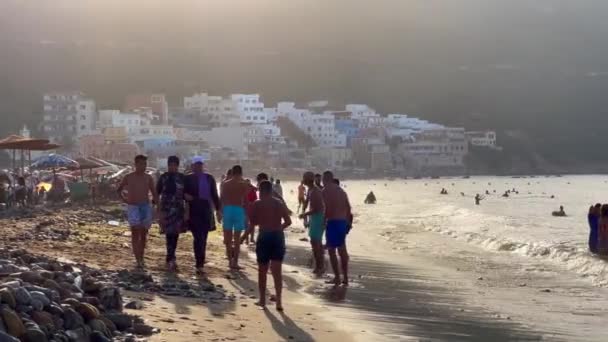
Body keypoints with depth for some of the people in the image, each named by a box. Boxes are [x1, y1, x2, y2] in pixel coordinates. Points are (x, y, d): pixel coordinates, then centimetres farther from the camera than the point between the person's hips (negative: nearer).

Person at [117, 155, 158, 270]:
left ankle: (141, 258, 19)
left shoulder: (148, 178, 5)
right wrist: (124, 199, 2)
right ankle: (138, 260, -17)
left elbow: (154, 193, 6)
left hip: (146, 207, 2)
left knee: (143, 234, 7)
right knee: (135, 232, -11)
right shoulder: (128, 177, 3)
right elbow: (119, 189, 17)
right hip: (133, 207, -2)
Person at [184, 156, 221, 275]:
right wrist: (186, 196, -17)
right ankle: (199, 265, -12)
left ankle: (200, 264, 16)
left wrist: (218, 210, 8)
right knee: (199, 238, -12)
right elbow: (184, 193, 6)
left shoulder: (209, 178, 9)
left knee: (203, 238, 7)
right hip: (194, 212, -3)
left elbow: (214, 195, 11)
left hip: (206, 211, 3)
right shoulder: (188, 178, 1)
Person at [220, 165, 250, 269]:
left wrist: (221, 212, 14)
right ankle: (234, 262, -1)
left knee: (228, 238, 11)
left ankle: (230, 260, 14)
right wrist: (247, 214, 3)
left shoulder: (225, 184, 8)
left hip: (227, 209, 3)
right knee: (237, 238, 2)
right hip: (239, 210, -2)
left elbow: (221, 199, 7)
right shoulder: (244, 184, -1)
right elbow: (246, 201, -4)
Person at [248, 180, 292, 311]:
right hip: (278, 237, 3)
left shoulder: (257, 204, -4)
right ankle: (278, 299, -13)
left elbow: (253, 223, -6)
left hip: (264, 237, -2)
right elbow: (288, 221, 6)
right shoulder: (280, 203, 7)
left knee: (262, 270, 11)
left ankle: (262, 299, 18)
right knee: (277, 270, 1)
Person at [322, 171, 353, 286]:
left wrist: (324, 222, -10)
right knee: (342, 250, 16)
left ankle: (337, 278, 0)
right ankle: (345, 277, 21)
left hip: (333, 222, -8)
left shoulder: (326, 191, -10)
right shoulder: (341, 190, 14)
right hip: (343, 222, 8)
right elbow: (348, 208, 14)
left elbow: (328, 209, -19)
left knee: (331, 250, 1)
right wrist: (348, 222, 20)